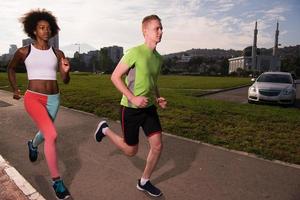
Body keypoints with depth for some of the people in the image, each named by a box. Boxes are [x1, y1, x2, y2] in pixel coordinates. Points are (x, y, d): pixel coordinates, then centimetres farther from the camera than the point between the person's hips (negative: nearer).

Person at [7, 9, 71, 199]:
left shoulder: (57, 53, 2)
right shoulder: (24, 51, -1)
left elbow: (66, 80, 1)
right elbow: (11, 68, 18)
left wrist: (66, 71, -19)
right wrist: (15, 89, 14)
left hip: (53, 99, 3)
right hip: (33, 97, -3)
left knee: (45, 133, 23)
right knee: (52, 135, -22)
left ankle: (33, 145, 64)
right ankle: (57, 181, -8)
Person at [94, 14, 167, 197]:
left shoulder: (159, 58, 7)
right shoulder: (135, 52, -16)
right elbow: (115, 77, -14)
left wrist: (158, 98, 2)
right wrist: (133, 98, -22)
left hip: (149, 107, 6)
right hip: (131, 108, -6)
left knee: (158, 145, 0)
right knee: (131, 151, 8)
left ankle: (144, 182, 23)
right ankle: (105, 129, 32)